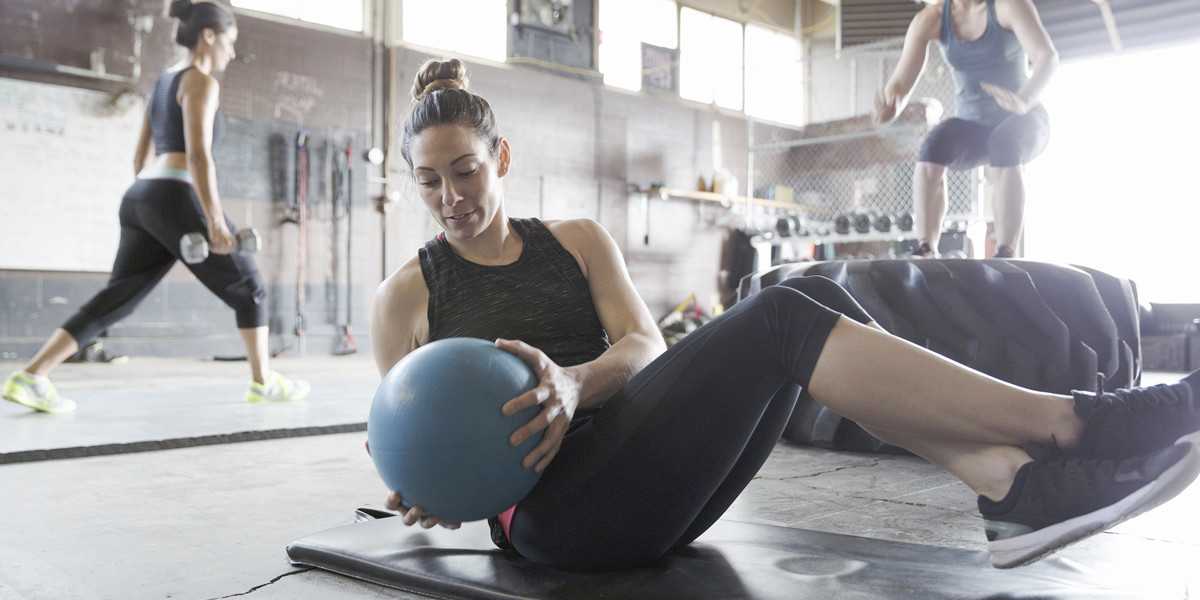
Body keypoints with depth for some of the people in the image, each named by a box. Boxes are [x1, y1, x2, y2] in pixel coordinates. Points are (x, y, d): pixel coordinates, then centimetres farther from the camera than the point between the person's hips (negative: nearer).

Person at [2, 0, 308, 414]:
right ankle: (263, 382, 12)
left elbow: (140, 155, 24)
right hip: (177, 200, -9)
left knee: (117, 299, 5)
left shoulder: (164, 81, 24)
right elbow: (198, 154, -17)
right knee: (248, 288, 5)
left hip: (140, 199, 9)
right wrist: (216, 221, -20)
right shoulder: (201, 82, -5)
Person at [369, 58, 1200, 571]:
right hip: (553, 506, -5)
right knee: (782, 322, -25)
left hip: (643, 478, 5)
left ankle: (1016, 485, -27)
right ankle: (1075, 424, -25)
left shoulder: (579, 242, 16)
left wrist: (574, 383, -21)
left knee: (813, 299, -18)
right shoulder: (407, 294, 7)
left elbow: (644, 342, 1)